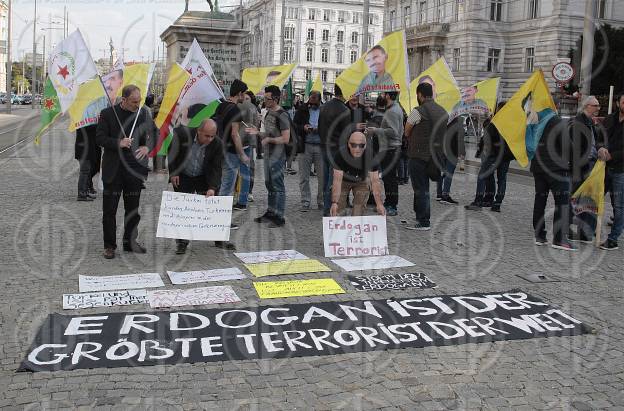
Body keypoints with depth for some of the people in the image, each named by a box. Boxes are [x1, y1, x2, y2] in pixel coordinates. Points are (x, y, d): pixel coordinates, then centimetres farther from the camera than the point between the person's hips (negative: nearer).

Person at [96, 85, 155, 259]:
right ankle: (109, 245, 13)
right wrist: (118, 143, -21)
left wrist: (147, 147, -15)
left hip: (134, 168, 3)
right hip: (113, 170, -3)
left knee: (133, 210, 12)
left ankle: (130, 242, 25)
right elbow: (99, 138, -5)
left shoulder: (143, 114, 3)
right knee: (109, 210, 3)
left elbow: (152, 135, 6)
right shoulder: (108, 113, -4)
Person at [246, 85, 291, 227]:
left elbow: (285, 139, -18)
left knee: (278, 186, -5)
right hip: (268, 154, 9)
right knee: (269, 184, 16)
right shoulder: (269, 113, 13)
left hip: (278, 156, -9)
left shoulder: (282, 115, -15)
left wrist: (269, 139, -17)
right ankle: (271, 213, 26)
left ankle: (279, 217, 1)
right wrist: (257, 133, 7)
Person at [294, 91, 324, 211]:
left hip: (321, 147, -1)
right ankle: (305, 203, 11)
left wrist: (320, 129, -14)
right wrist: (303, 128, -11)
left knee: (323, 177, 2)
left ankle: (321, 202, 15)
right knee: (304, 177, 3)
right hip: (305, 146, 1)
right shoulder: (302, 110, 7)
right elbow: (294, 126, 7)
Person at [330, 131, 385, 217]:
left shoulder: (370, 156, -32)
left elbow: (375, 181, -30)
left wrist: (379, 204, -41)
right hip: (344, 180, -1)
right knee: (338, 207, -8)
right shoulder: (341, 154, -36)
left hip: (362, 181, 1)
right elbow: (337, 180, -40)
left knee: (360, 209, -8)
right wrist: (334, 203, -51)